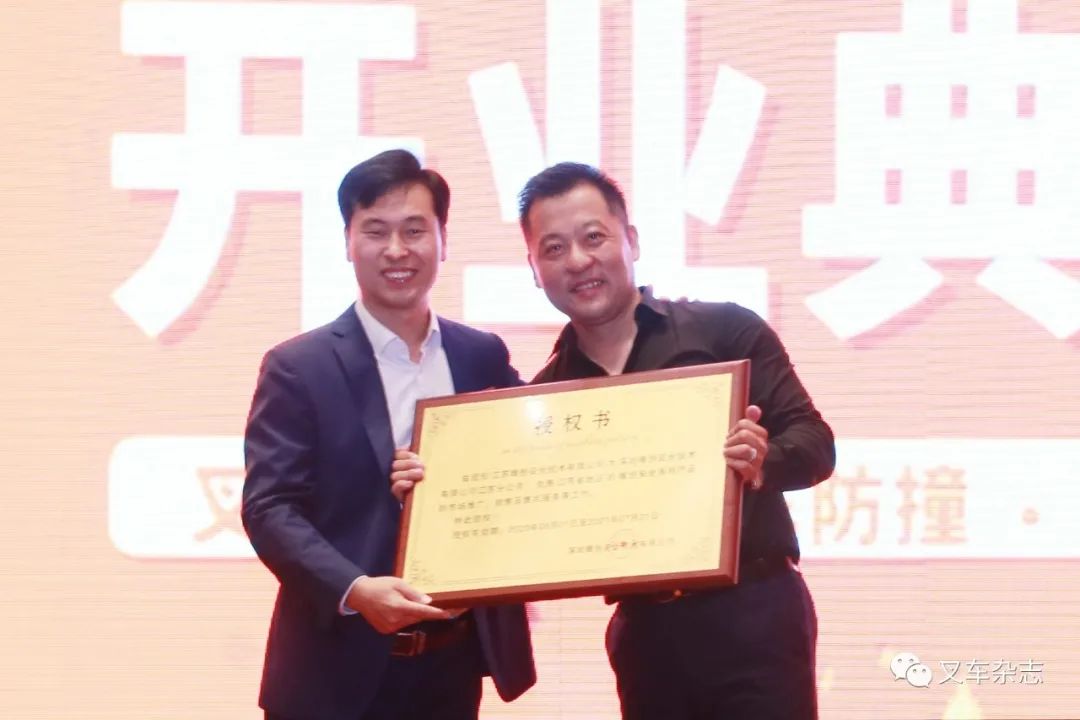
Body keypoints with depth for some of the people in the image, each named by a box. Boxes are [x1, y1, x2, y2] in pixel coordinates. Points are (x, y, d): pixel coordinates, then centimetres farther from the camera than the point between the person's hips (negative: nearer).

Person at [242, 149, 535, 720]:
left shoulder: (483, 358, 9)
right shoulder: (299, 368, -3)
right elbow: (269, 507, -10)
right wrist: (354, 590, -26)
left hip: (454, 663, 4)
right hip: (340, 671, -4)